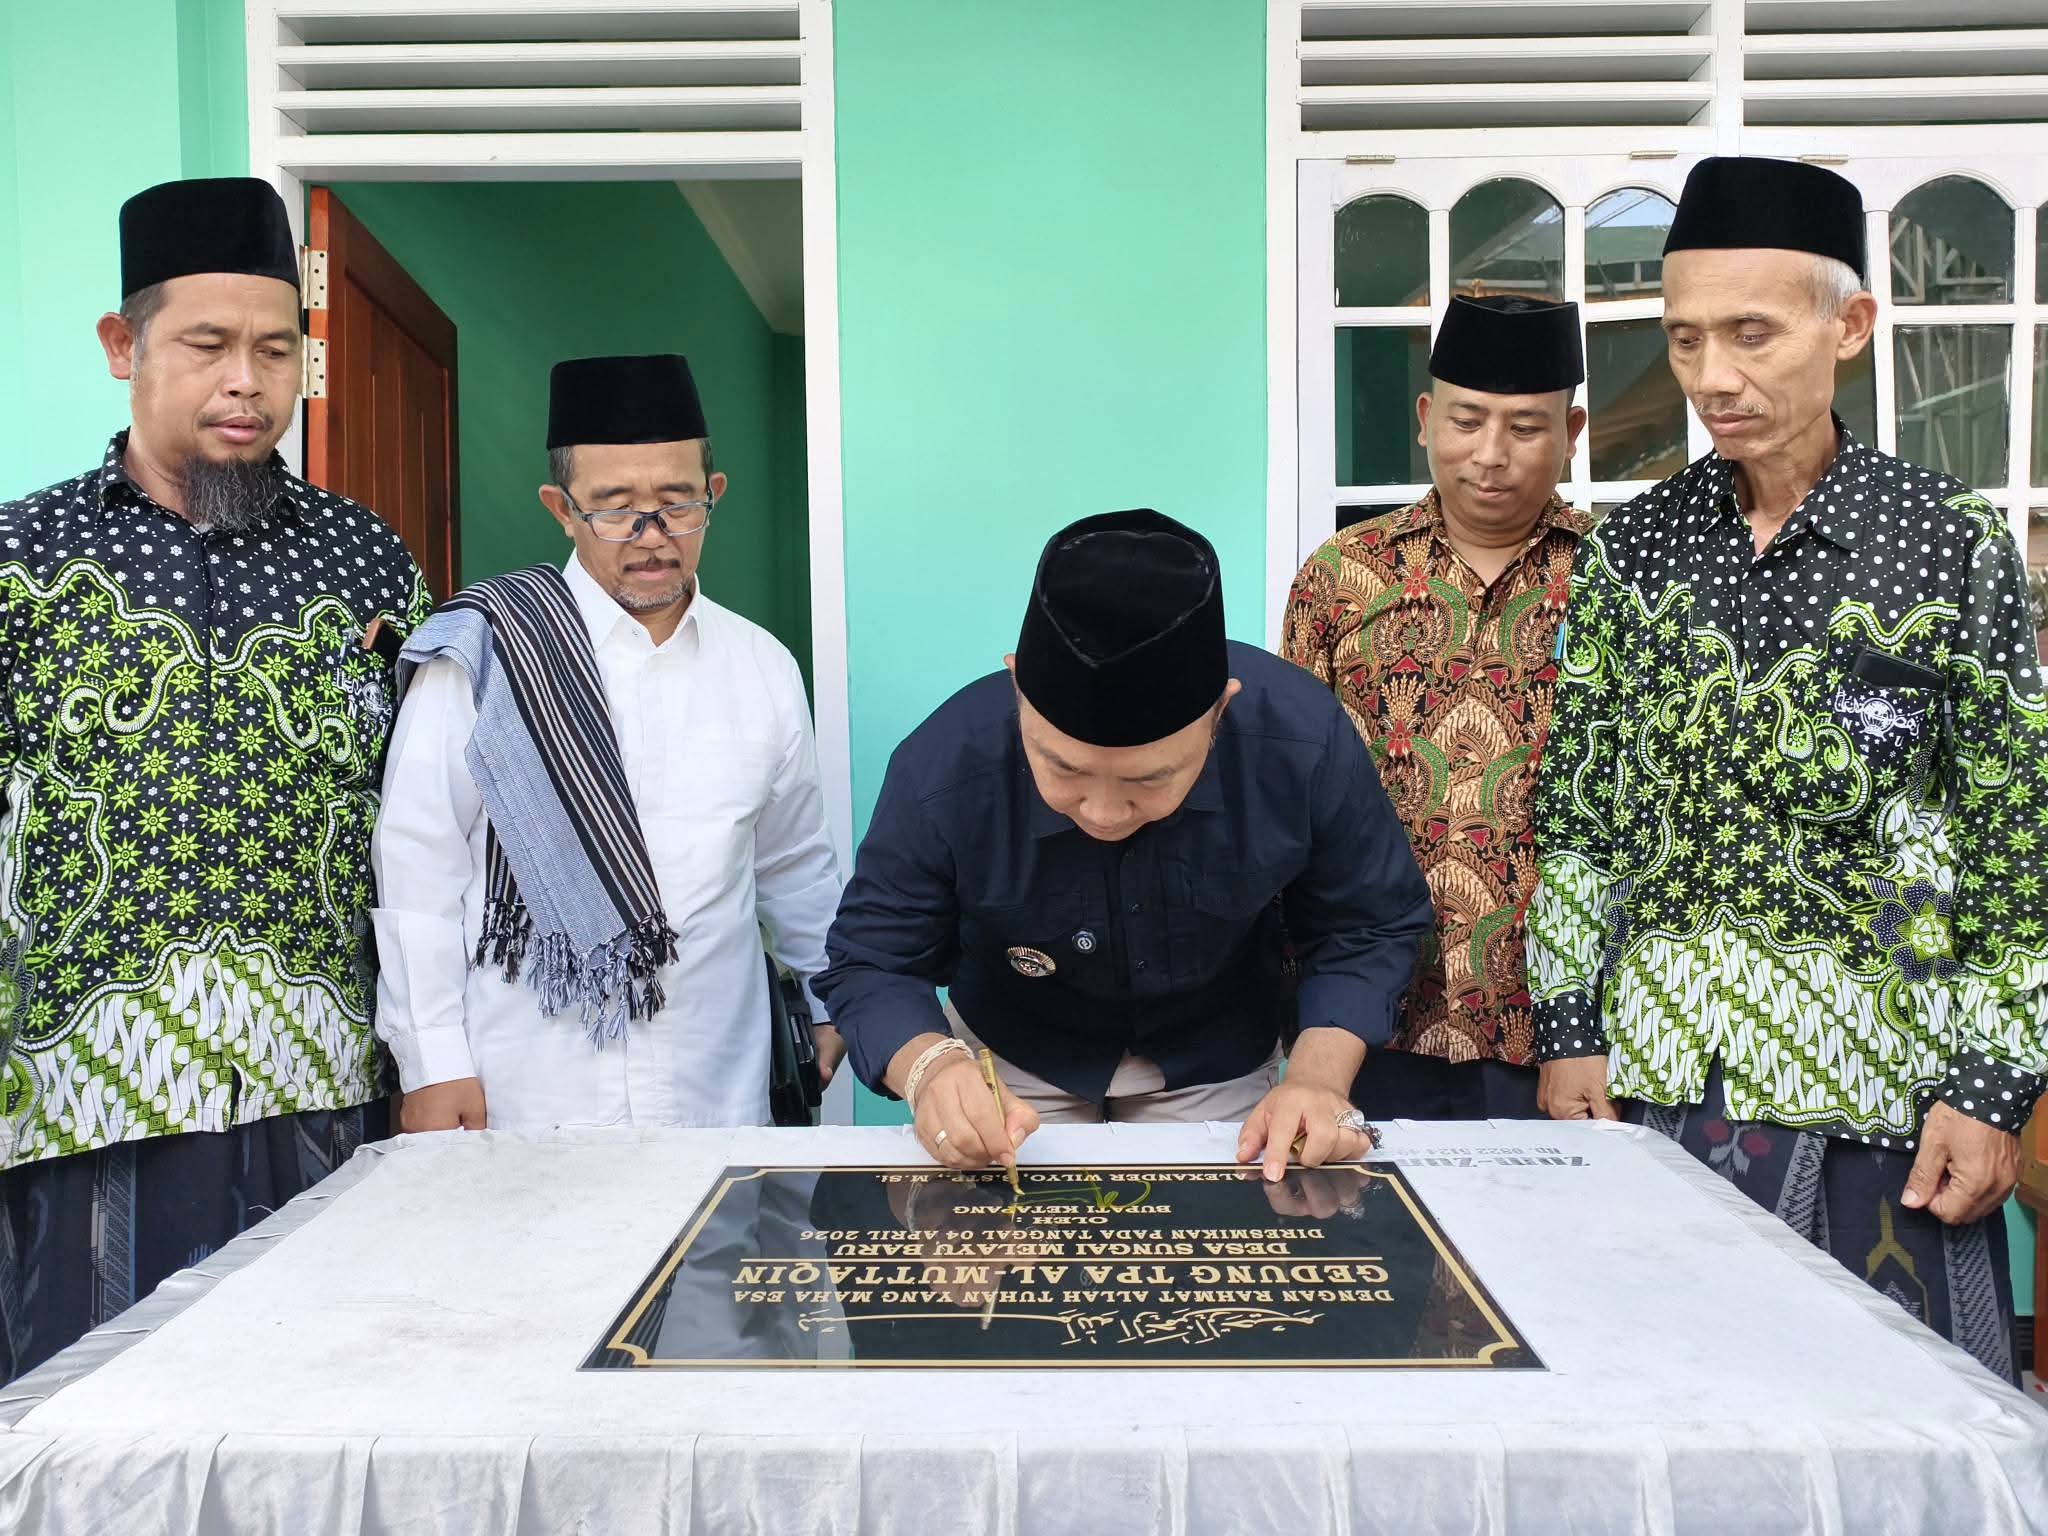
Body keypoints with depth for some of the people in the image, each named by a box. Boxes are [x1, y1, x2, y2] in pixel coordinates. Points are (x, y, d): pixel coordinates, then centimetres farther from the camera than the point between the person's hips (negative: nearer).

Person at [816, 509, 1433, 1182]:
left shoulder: (1304, 740, -31)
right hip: (1014, 1057, -1)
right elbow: (871, 964, -21)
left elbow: (1368, 930, -15)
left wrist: (1319, 1078, -31)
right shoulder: (942, 770, -33)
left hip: (1216, 1064, 1)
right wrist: (929, 1066, -42)